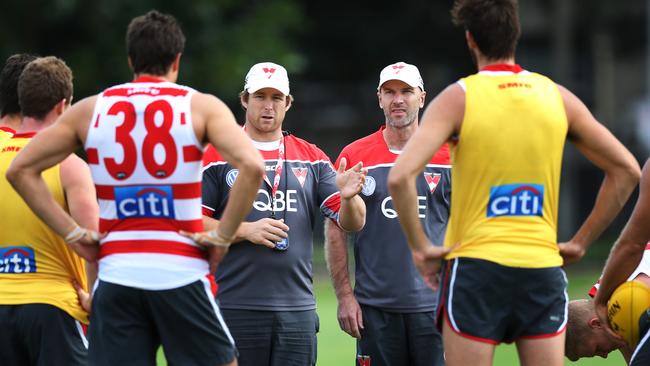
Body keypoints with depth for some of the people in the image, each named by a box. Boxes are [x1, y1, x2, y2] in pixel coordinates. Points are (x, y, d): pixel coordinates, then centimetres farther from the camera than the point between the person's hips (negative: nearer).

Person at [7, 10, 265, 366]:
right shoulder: (201, 106, 1)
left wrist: (72, 232, 6)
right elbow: (251, 166, -15)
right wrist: (222, 236, -7)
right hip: (181, 275, -2)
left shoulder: (90, 109, 9)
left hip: (115, 274, 2)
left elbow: (20, 169, 8)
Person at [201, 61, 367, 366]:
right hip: (234, 307, -3)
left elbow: (354, 223, 6)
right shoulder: (217, 157, 3)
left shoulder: (312, 159, 12)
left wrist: (348, 197, -16)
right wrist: (245, 231, -14)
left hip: (297, 310, 3)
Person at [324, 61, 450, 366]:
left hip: (434, 305, 0)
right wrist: (344, 296, -1)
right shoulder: (354, 156, 5)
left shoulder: (448, 157, 5)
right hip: (374, 306, 0)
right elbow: (335, 230, 6)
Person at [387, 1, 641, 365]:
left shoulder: (458, 98, -4)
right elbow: (627, 170, 10)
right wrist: (581, 242, 12)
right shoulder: (557, 97, 7)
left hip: (476, 267, -3)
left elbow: (400, 177, -17)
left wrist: (420, 246, -5)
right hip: (543, 269, 3)